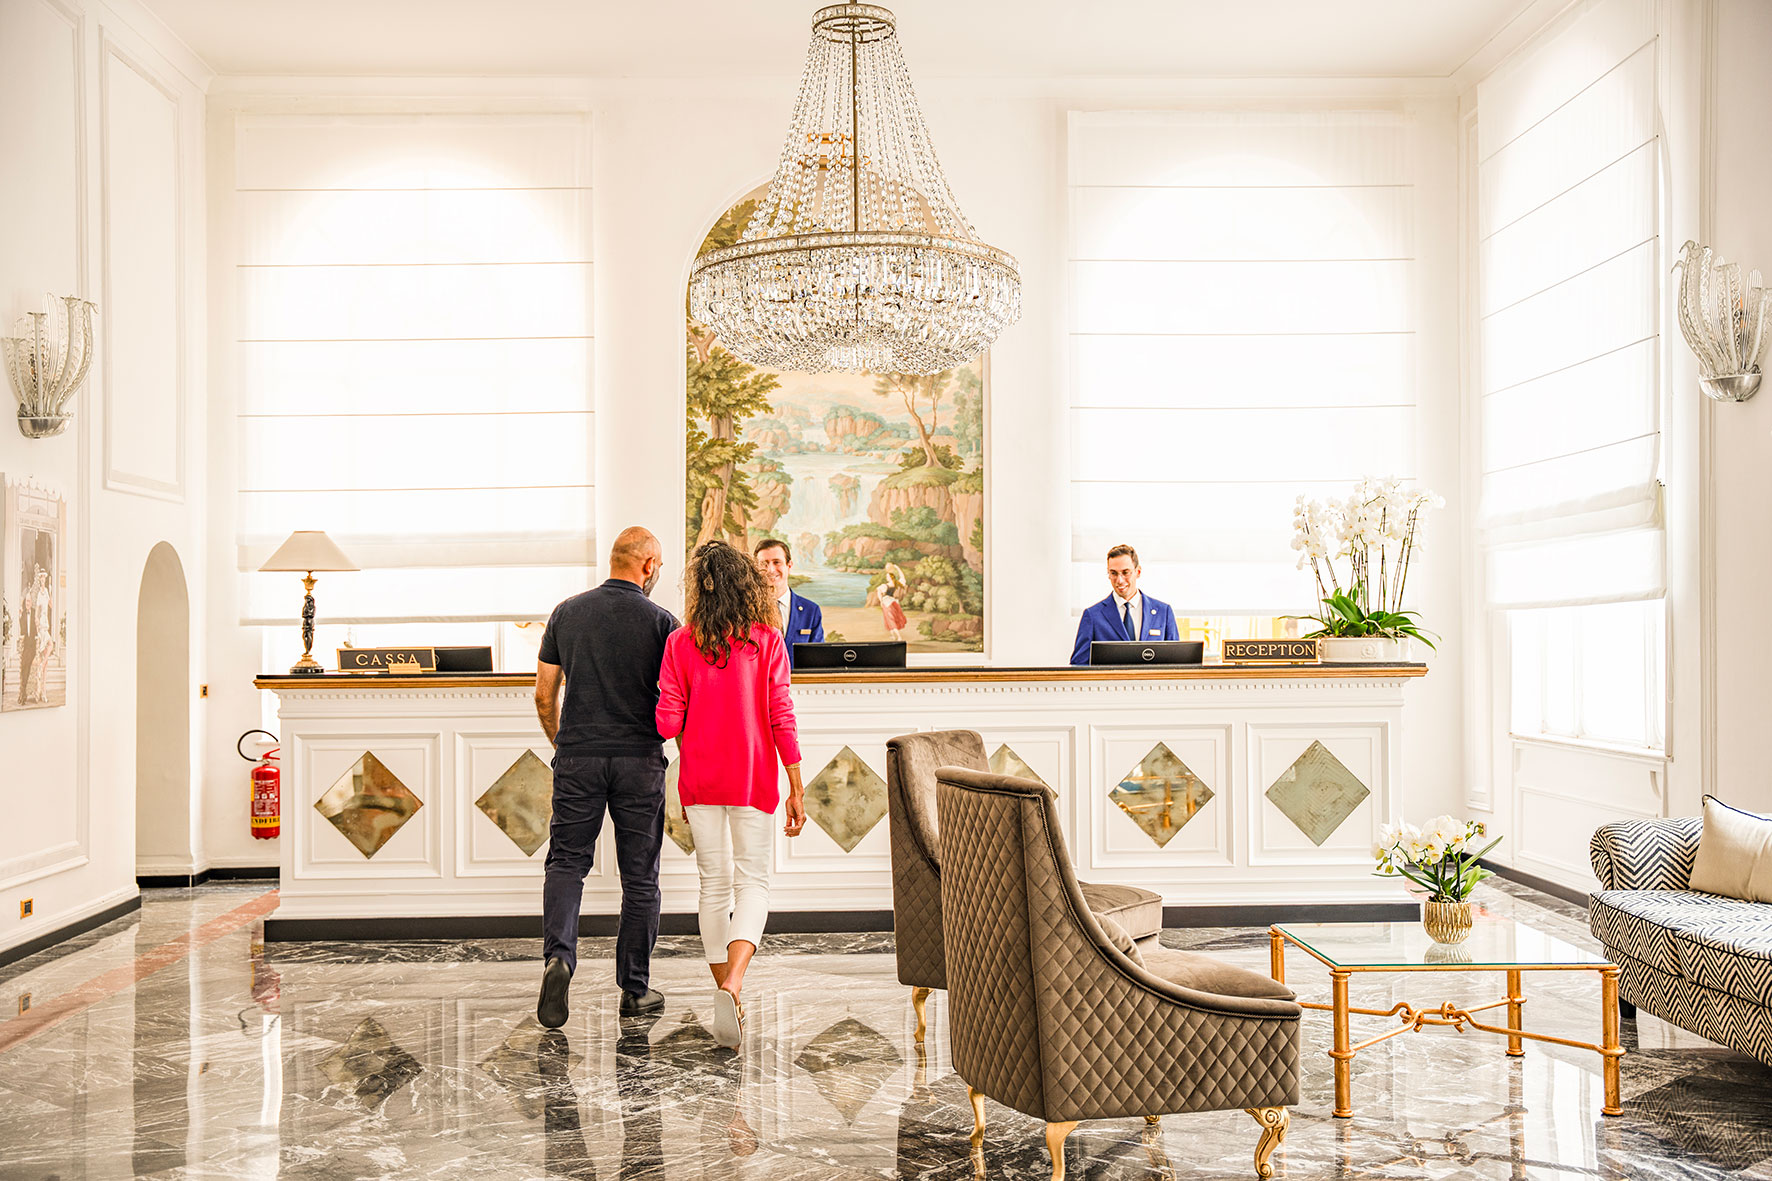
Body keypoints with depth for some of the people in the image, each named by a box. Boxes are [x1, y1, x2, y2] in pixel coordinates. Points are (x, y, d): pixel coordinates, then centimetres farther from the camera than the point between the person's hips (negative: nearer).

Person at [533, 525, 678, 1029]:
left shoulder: (566, 613, 4)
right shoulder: (660, 621, -4)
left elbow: (545, 694, 7)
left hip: (578, 759, 2)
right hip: (640, 761, -1)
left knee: (566, 862, 10)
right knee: (640, 875, 8)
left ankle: (558, 957, -13)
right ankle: (635, 989, 15)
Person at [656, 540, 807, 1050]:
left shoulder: (681, 645, -3)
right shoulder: (768, 641, -4)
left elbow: (668, 721, -5)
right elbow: (781, 717, -6)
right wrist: (796, 787, -1)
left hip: (700, 778, 1)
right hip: (753, 778, -1)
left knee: (715, 885, 12)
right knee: (753, 881, 5)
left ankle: (726, 997, 17)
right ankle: (732, 983, -18)